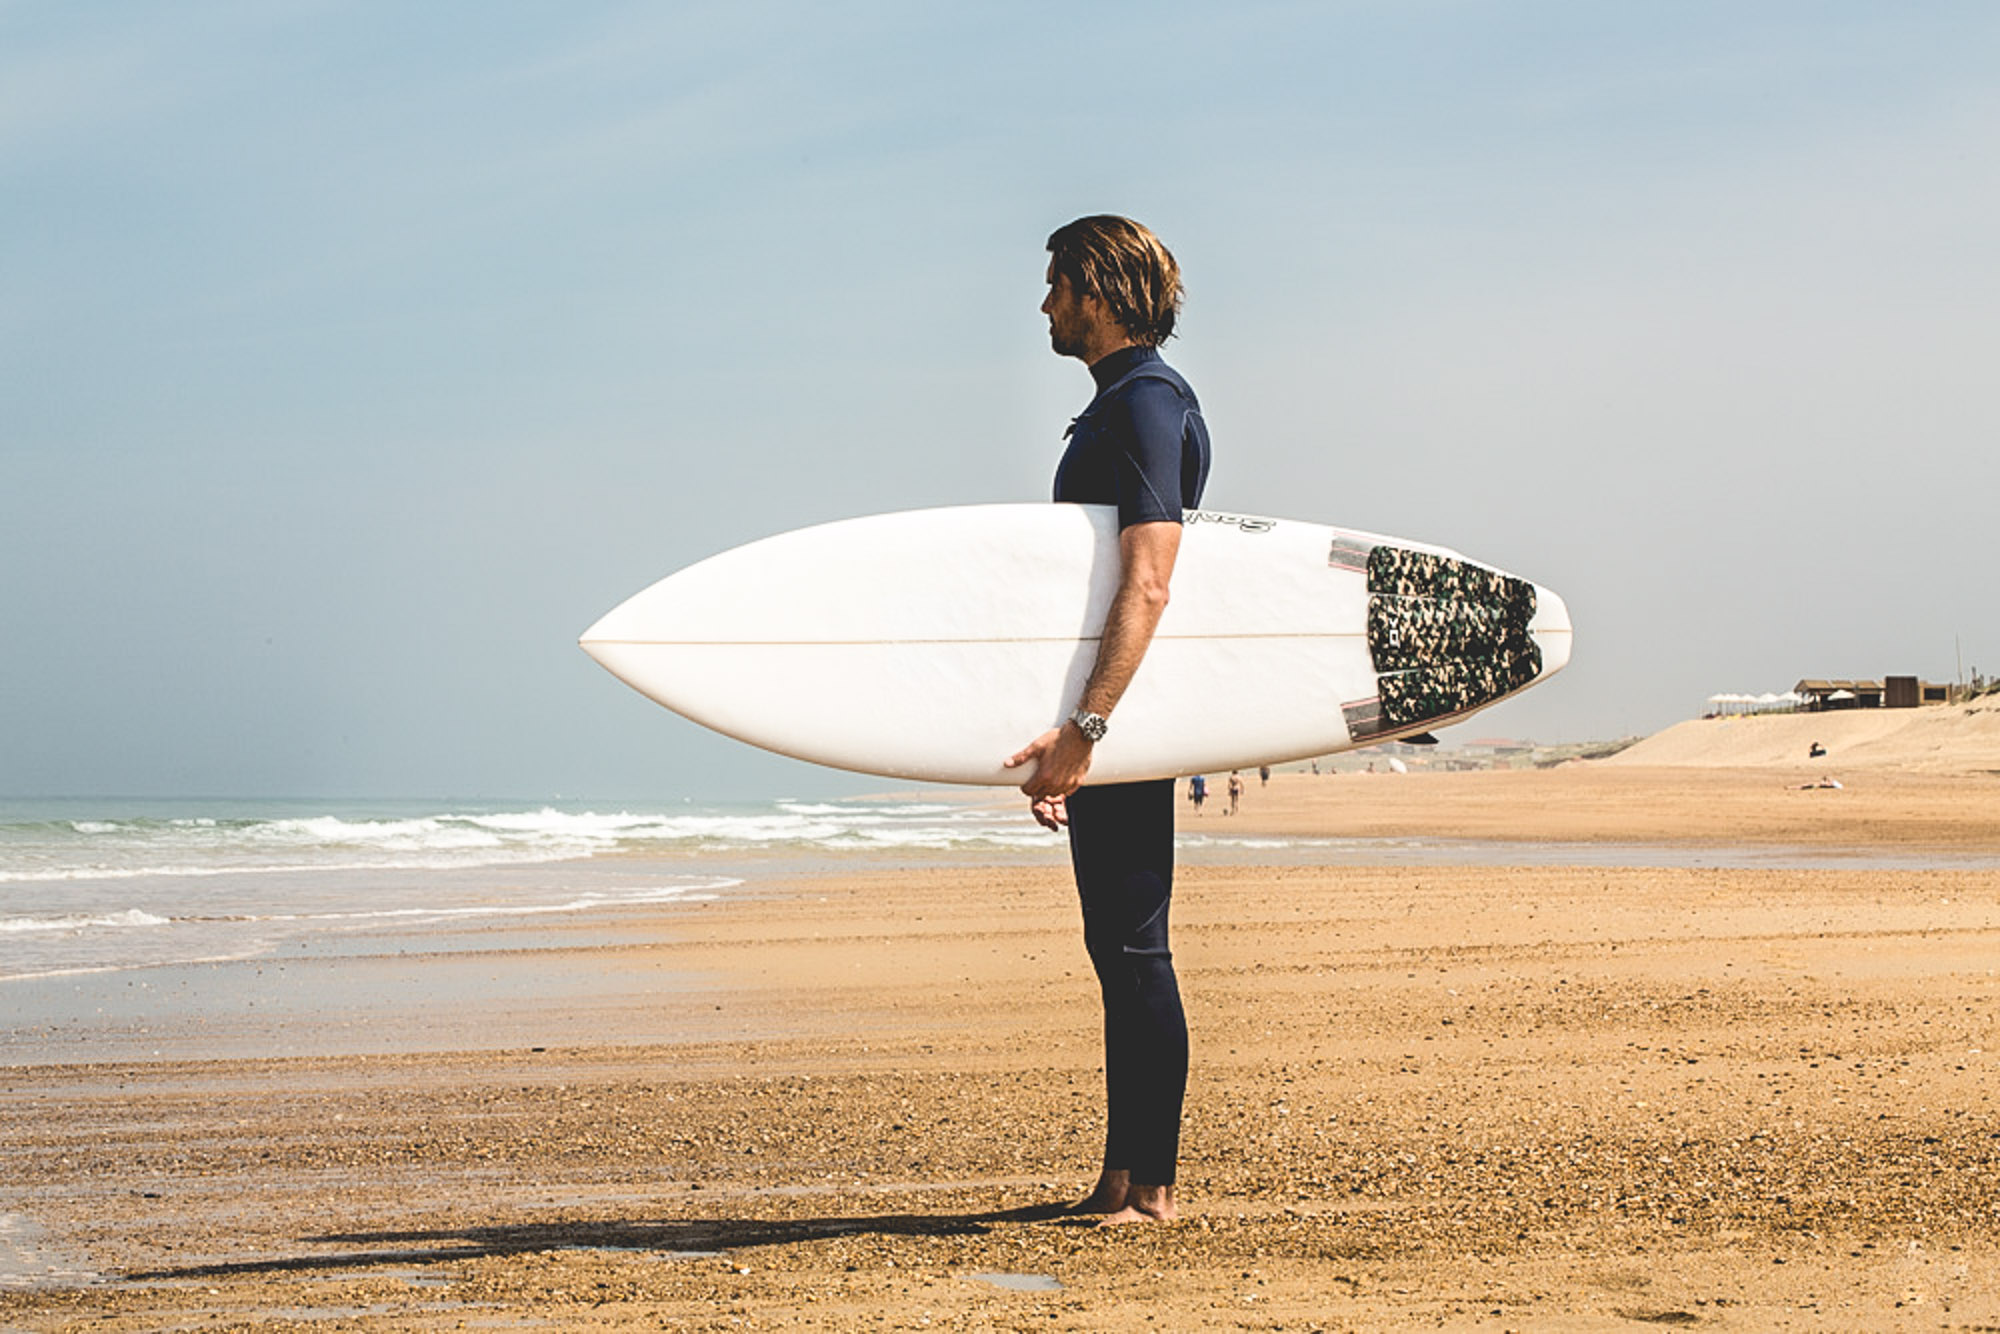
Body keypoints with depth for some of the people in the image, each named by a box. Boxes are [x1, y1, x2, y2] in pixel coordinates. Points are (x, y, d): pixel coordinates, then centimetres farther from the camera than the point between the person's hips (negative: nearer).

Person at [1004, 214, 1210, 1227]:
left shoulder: (1147, 404, -13)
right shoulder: (1116, 405, 19)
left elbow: (1147, 585, -24)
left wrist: (1083, 728, -31)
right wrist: (1063, 743, 25)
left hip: (1130, 719, -10)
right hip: (1103, 722, 10)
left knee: (1133, 944, -8)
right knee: (1115, 945, 11)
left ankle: (1153, 1185, -4)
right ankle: (1120, 1178, 16)